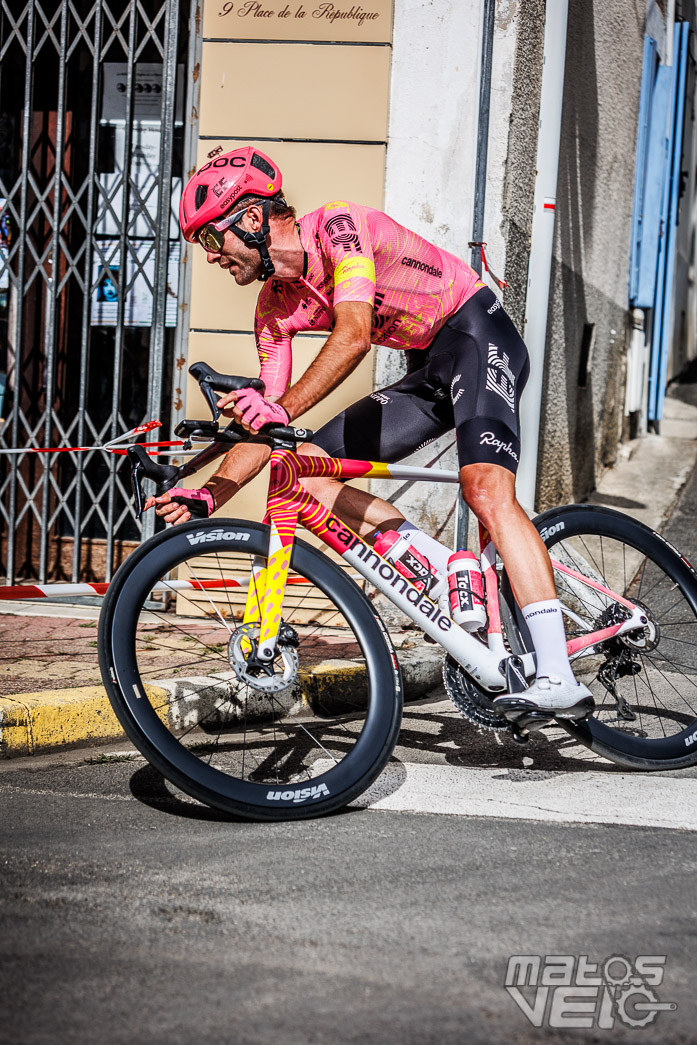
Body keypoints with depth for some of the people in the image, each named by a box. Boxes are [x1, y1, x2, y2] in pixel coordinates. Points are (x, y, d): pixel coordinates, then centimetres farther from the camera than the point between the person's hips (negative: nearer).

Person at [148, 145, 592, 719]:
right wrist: (208, 495, -10)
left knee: (486, 489, -31)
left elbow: (354, 333, -35)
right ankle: (455, 574, -11)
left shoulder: (337, 225, -19)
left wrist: (283, 408, -46)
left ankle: (558, 677, -35)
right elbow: (266, 426, 3)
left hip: (478, 334, -8)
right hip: (427, 372, 8)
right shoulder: (275, 308, 3)